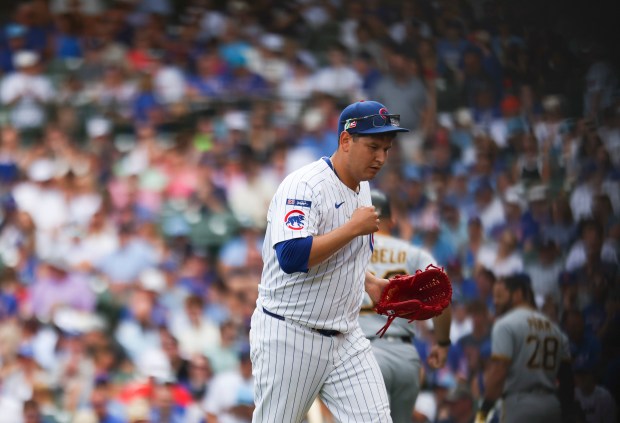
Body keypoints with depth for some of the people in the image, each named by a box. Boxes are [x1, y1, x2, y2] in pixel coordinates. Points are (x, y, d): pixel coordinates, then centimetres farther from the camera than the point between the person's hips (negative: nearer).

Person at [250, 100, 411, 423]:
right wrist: (354, 228, -25)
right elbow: (292, 257, -32)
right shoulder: (304, 186, -17)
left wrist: (368, 281, 10)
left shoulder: (362, 186, 11)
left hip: (345, 337, 7)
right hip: (289, 336, -7)